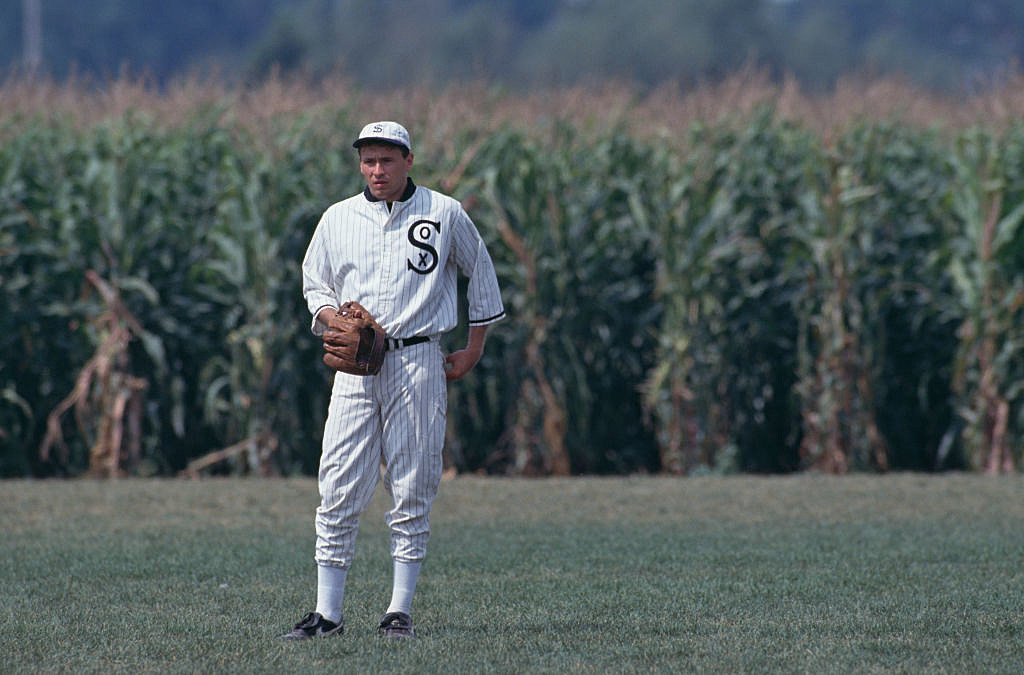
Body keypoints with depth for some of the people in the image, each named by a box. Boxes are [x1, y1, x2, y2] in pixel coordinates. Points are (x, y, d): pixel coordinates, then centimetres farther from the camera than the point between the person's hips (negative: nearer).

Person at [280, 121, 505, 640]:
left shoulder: (444, 214, 4)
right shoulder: (337, 219, 10)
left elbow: (480, 271, 15)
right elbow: (314, 283, 19)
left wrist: (474, 349, 13)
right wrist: (332, 316, -4)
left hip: (418, 363, -2)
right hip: (356, 365, 2)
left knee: (411, 493, -1)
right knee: (339, 491, -4)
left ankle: (400, 612, 4)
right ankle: (327, 613, -1)